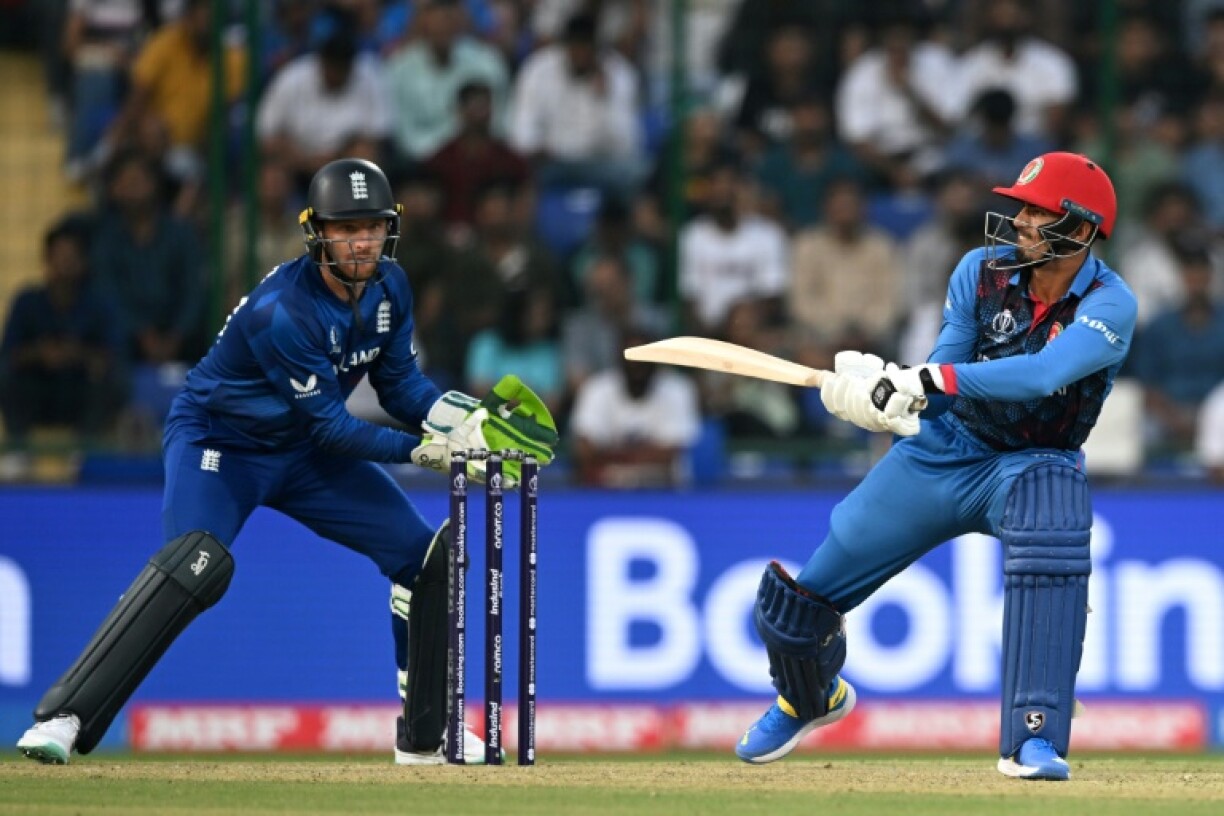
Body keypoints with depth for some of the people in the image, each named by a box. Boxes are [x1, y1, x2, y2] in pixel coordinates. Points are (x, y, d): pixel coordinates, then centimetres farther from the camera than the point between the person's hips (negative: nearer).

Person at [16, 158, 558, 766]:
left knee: (424, 555, 1)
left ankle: (425, 736, 15)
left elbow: (400, 383, 1)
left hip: (302, 454, 8)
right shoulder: (284, 310, -31)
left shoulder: (388, 288, -8)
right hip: (217, 440, -8)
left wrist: (462, 419, -16)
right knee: (198, 563, -33)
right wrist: (425, 451, -27)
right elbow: (330, 427, -26)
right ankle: (62, 718, -32)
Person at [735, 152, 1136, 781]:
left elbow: (1043, 374, -39)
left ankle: (1034, 739, -35)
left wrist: (927, 380, -46)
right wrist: (883, 389, -38)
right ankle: (809, 699, 41)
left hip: (1033, 463, -3)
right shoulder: (983, 271, -12)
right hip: (945, 447, 3)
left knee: (1051, 543, -40)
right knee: (804, 594, 5)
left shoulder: (1109, 306, -22)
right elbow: (937, 389, -16)